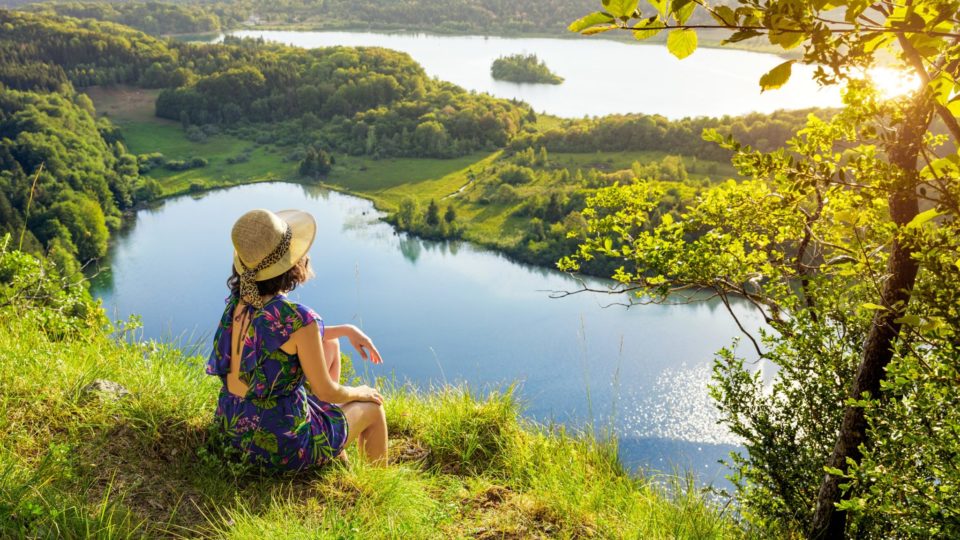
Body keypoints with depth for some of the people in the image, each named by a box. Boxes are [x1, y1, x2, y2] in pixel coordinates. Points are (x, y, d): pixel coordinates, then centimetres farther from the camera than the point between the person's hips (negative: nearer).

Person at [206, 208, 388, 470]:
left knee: (330, 345, 23)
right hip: (282, 443, -7)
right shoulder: (297, 318, -27)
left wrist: (347, 330, 13)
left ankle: (336, 451, 35)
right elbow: (327, 392, -16)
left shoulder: (238, 300, -5)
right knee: (373, 408, 19)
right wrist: (359, 393, 5)